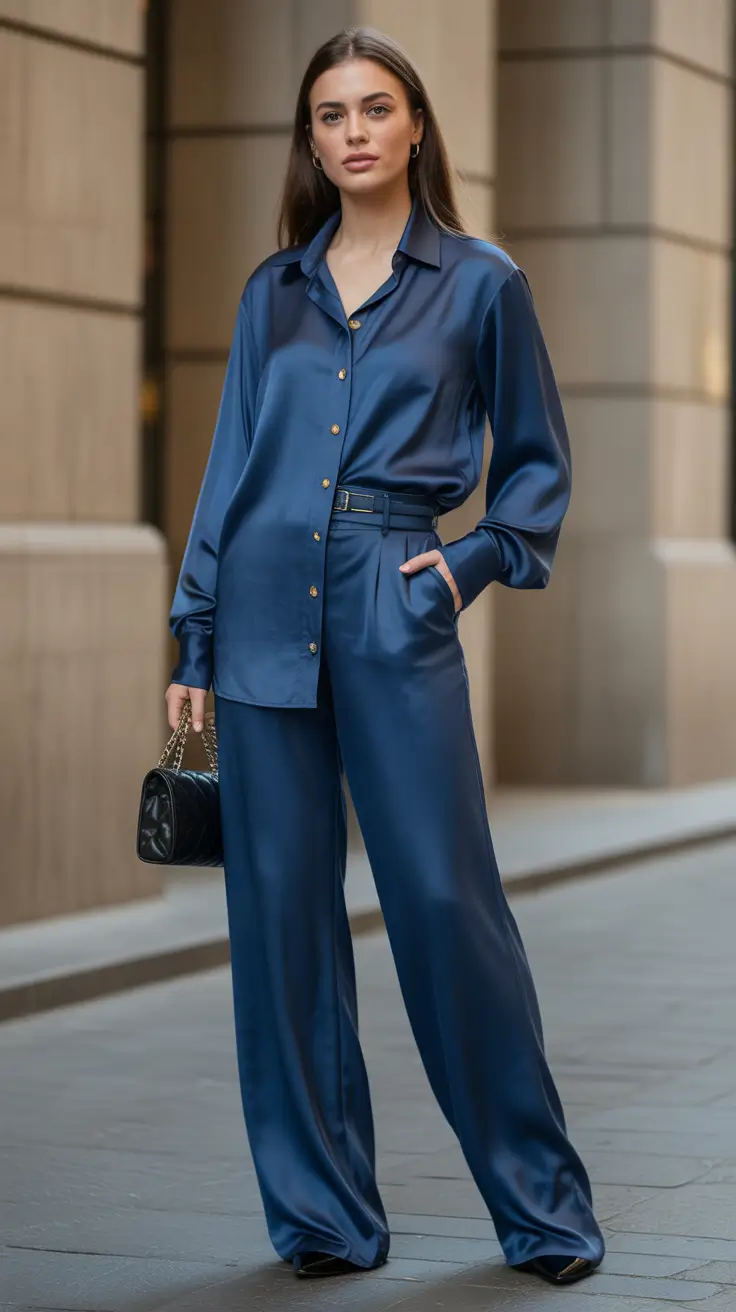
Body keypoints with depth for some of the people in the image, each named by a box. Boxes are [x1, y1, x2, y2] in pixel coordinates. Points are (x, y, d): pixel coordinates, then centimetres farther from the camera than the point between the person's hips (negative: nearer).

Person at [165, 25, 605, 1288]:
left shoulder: (480, 283, 5)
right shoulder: (273, 291, 12)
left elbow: (537, 462, 12)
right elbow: (230, 465, 13)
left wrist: (476, 558, -4)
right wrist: (194, 639, 8)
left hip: (395, 613, -3)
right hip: (267, 613, 3)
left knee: (448, 901, -6)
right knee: (281, 909, 3)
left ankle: (542, 1203, 8)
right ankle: (322, 1211, 13)